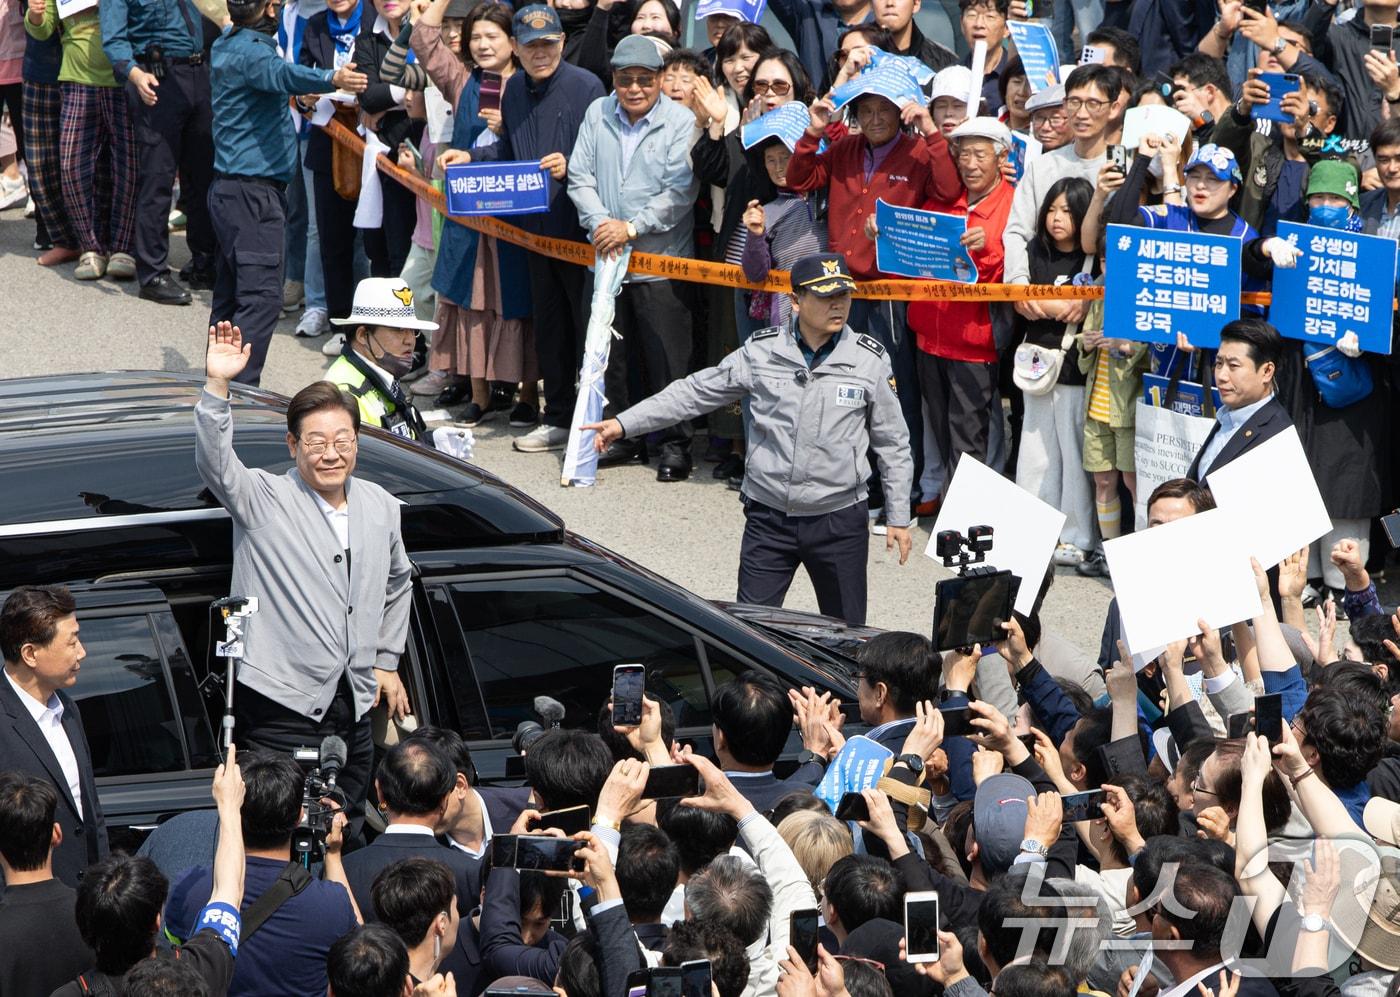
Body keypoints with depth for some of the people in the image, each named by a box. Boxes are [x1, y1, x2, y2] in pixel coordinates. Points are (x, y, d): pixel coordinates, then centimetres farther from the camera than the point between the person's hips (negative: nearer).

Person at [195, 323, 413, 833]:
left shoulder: (381, 508, 11)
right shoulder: (263, 499, -6)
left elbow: (397, 584, 28)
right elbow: (215, 463, -25)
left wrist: (386, 662, 24)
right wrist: (217, 387, -39)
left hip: (354, 707, 6)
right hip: (282, 707, -6)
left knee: (349, 832, 10)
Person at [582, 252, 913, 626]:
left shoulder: (870, 361, -3)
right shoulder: (761, 352, -3)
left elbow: (893, 445, 5)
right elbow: (696, 392, 5)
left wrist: (899, 518, 5)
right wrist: (624, 423, 1)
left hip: (840, 521, 0)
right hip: (768, 516, 0)